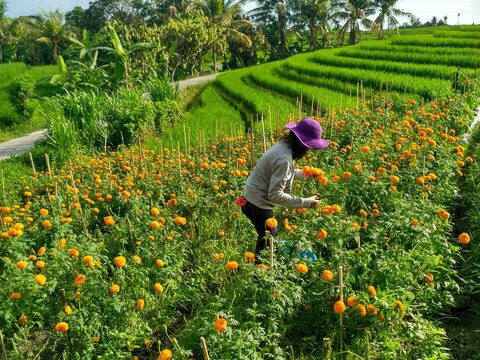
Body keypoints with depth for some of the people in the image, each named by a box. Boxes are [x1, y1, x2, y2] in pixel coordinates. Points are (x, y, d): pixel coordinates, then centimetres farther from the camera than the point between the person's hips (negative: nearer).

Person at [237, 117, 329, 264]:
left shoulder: (284, 146, 1)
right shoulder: (284, 158, -28)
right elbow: (275, 195, -28)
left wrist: (304, 173, 8)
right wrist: (305, 202, -23)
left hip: (253, 199, 9)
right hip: (258, 205, -9)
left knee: (266, 237, 22)